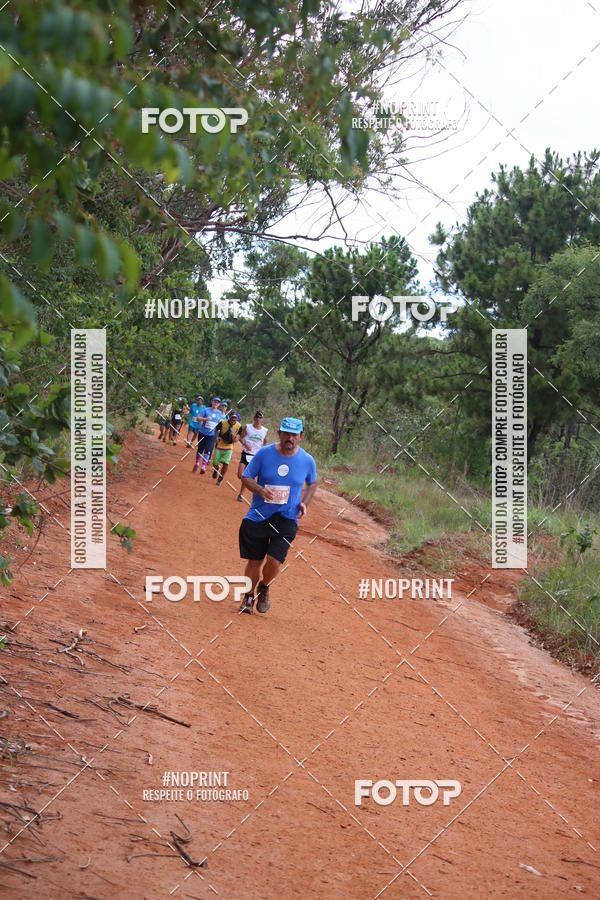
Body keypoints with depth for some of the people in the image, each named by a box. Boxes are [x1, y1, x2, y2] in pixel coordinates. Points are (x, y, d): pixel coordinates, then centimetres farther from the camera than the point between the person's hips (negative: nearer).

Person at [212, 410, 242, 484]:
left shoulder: (239, 426, -14)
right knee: (215, 463, 4)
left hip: (229, 448, 0)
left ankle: (220, 478, 15)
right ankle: (216, 469, 43)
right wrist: (217, 437, -13)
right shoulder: (222, 422, -17)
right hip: (219, 446, 0)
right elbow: (216, 429, 2)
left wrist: (237, 438, -22)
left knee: (226, 464, -9)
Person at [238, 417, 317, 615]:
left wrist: (304, 503, 0)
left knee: (274, 561, -13)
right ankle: (249, 596, 33)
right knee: (254, 562, 6)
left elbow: (312, 483, 18)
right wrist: (259, 489, -20)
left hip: (287, 519, 0)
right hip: (258, 516, 0)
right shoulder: (264, 454, -6)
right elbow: (246, 478, 1)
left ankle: (264, 588, 20)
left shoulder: (308, 461, -2)